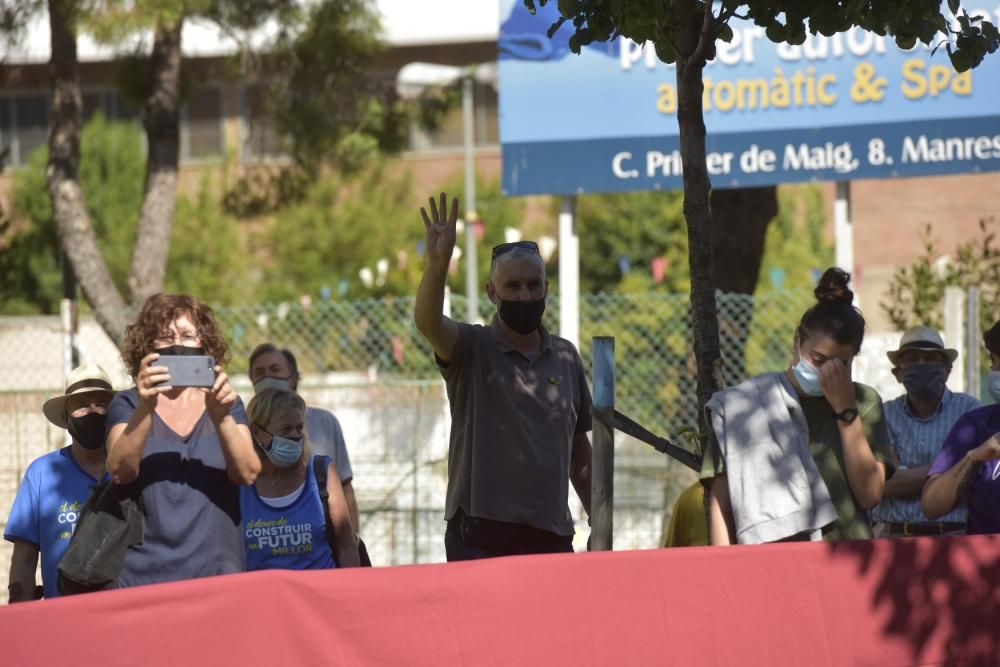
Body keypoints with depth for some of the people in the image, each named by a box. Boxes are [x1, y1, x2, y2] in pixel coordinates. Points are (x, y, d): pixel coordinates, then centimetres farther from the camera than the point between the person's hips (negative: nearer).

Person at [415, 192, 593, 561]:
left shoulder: (566, 357, 13)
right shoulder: (471, 348, 0)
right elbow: (427, 322, -22)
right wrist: (438, 262, -39)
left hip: (551, 534, 4)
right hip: (481, 536, -4)